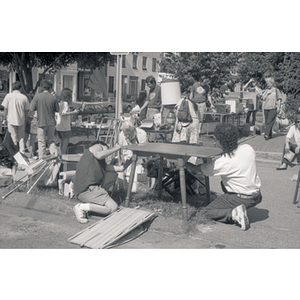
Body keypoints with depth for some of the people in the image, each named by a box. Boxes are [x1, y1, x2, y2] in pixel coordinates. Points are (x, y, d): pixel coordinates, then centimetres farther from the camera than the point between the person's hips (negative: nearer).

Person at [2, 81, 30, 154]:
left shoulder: (8, 96, -7)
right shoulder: (24, 97, -4)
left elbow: (5, 108, -3)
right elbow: (26, 110, 1)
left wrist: (5, 118, 8)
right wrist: (26, 120, 12)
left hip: (11, 119, -1)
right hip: (21, 120, 1)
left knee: (14, 136, 9)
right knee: (21, 137, 13)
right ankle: (22, 150, 14)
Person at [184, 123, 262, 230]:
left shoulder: (221, 163, -21)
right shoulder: (248, 148, -7)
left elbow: (196, 168, -6)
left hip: (241, 199, -6)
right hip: (257, 196, 6)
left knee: (208, 211, 11)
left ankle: (233, 214, -11)